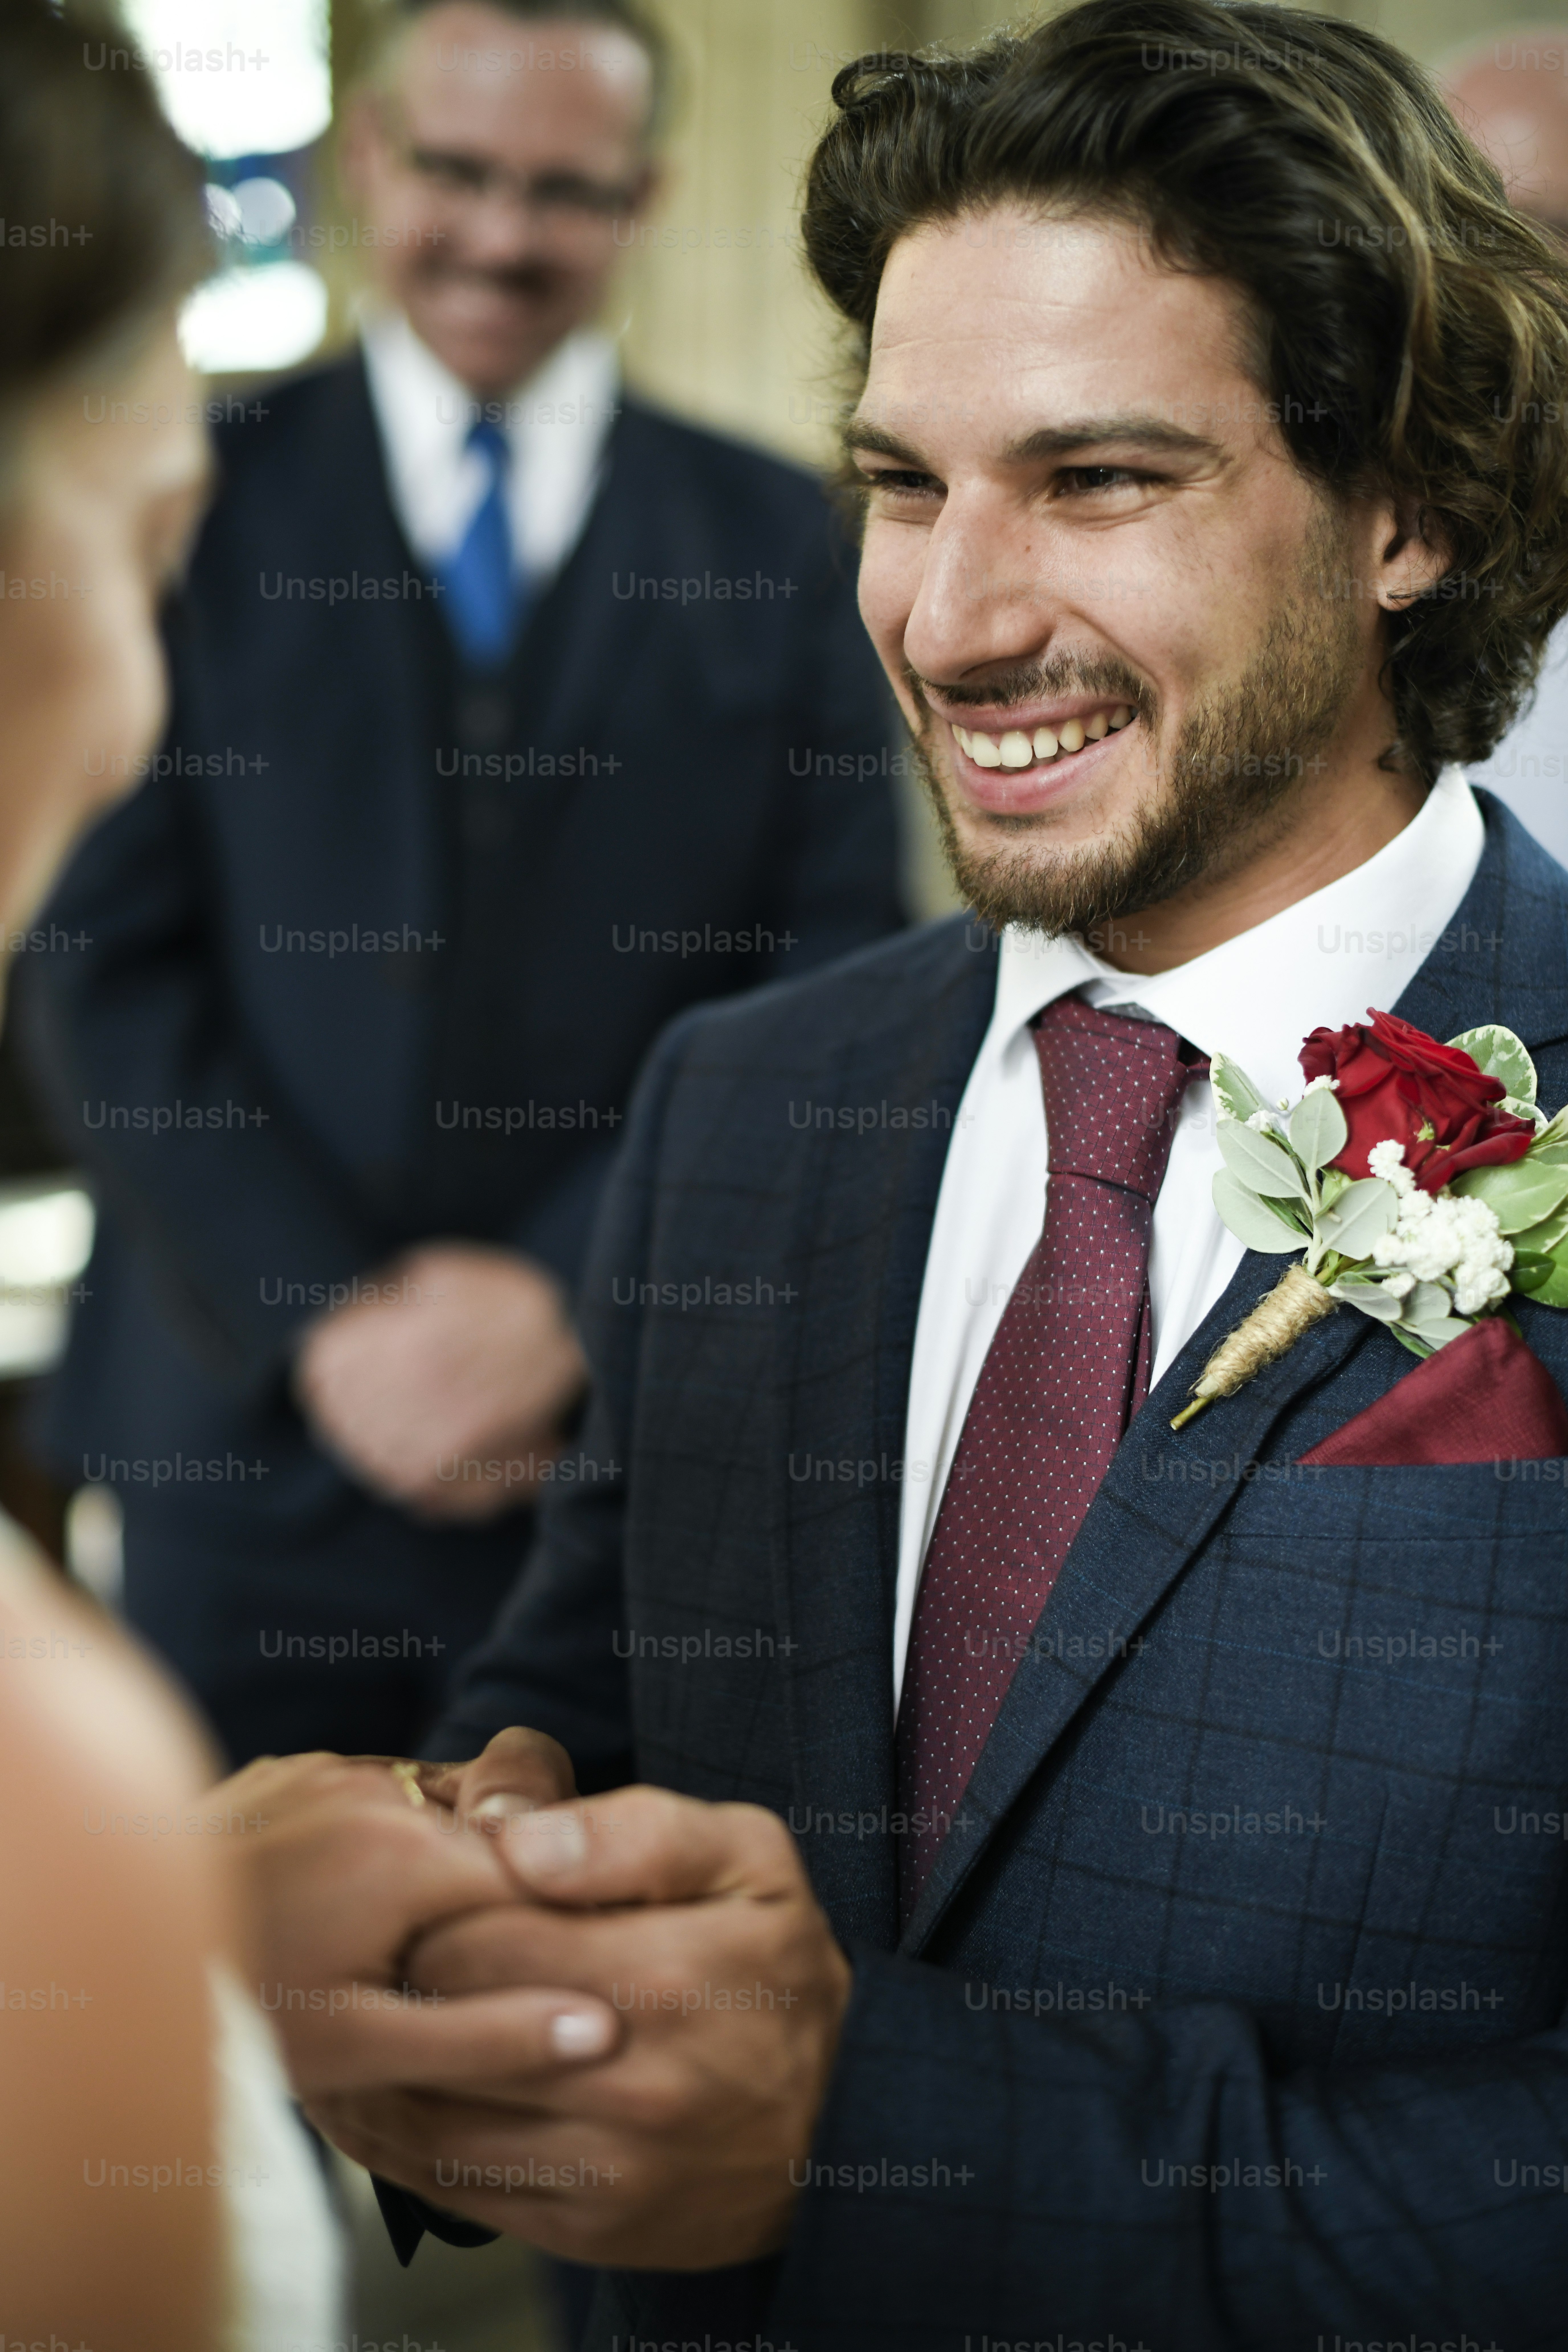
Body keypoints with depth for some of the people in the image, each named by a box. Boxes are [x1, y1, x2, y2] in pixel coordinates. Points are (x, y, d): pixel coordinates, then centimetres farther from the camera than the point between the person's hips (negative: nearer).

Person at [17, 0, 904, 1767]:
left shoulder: (770, 540, 7)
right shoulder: (195, 504, 4)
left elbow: (828, 980, 2)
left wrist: (568, 1292, -9)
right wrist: (322, 1323, -11)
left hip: (636, 1423, 1)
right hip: (252, 1422, 0)